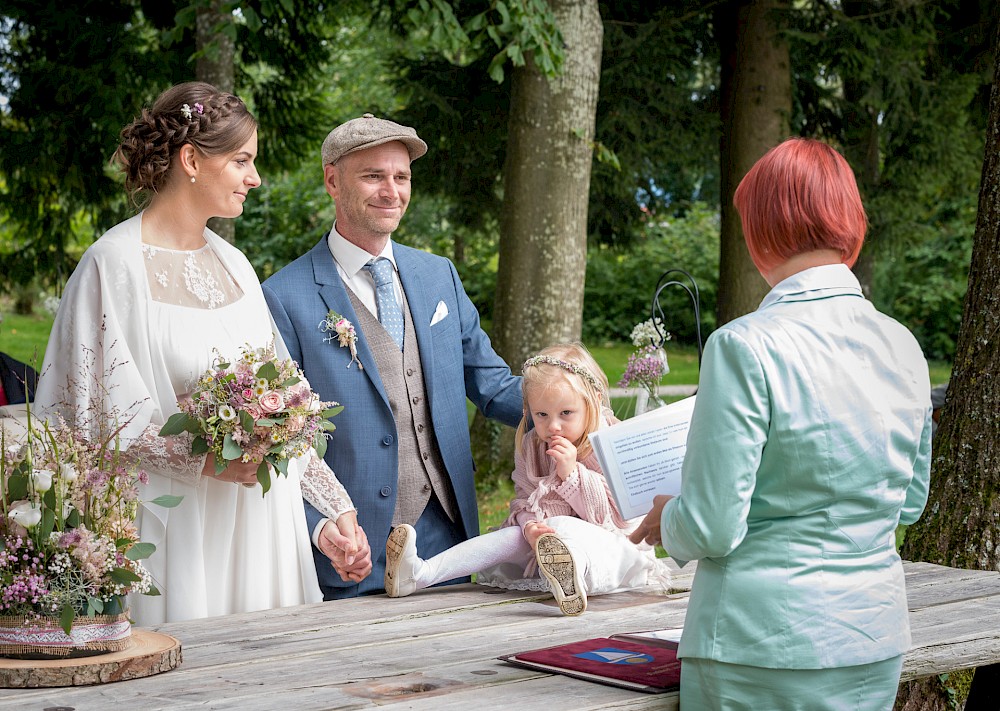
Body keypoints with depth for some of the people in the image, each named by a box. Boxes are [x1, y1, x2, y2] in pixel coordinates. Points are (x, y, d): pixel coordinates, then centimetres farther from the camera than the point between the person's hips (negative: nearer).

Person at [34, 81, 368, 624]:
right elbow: (90, 411, -12)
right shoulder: (115, 263, -7)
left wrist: (337, 504, 8)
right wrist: (206, 460, -20)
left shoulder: (232, 264, 13)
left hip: (262, 527, 6)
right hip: (178, 530, -6)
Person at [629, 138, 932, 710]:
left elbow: (712, 528, -16)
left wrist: (667, 519, 5)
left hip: (767, 649, -6)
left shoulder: (746, 347, -17)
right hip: (878, 643, 6)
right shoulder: (903, 347, 2)